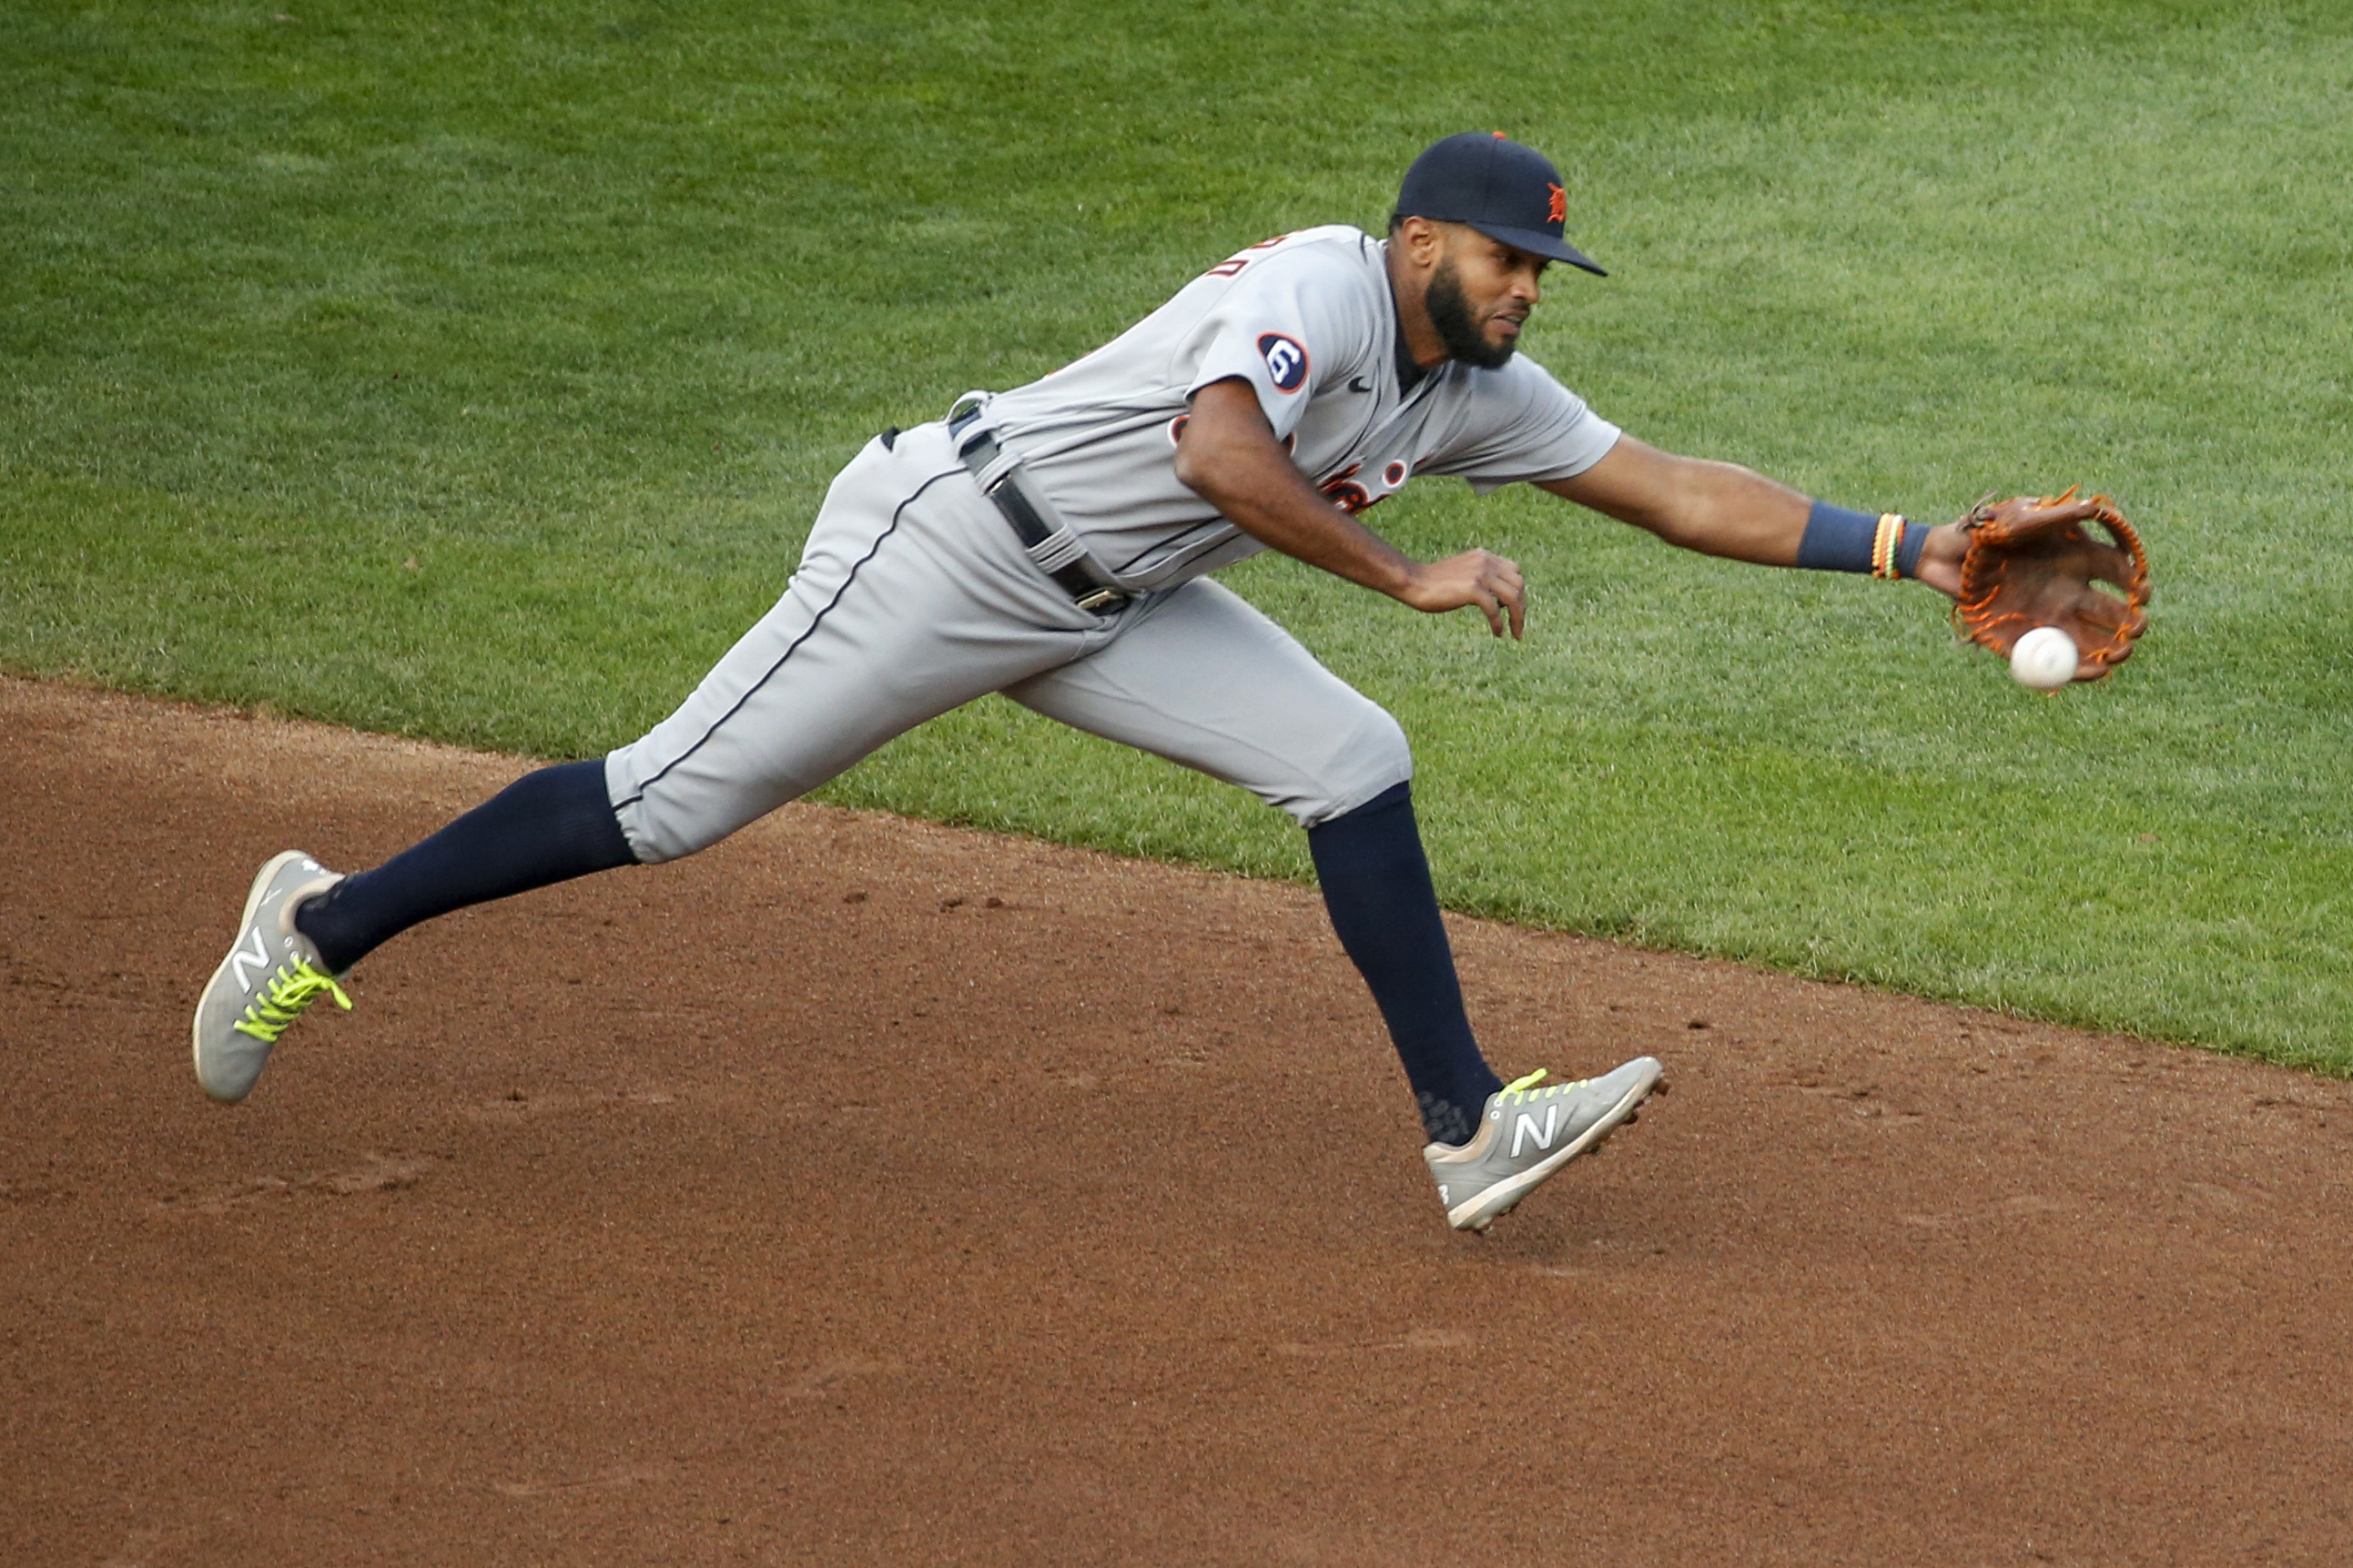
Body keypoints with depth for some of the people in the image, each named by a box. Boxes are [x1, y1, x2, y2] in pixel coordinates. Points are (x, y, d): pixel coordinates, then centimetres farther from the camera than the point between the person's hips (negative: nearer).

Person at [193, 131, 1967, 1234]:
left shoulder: (1482, 391, 4)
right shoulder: (1322, 285, -21)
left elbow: (1674, 491, 6)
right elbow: (1220, 451, -38)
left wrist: (1905, 547, 1)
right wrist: (1406, 575, -30)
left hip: (1103, 608, 8)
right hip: (947, 551, -8)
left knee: (1353, 761, -5)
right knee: (674, 801, -4)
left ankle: (1468, 1128, -4)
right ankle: (329, 922, 11)